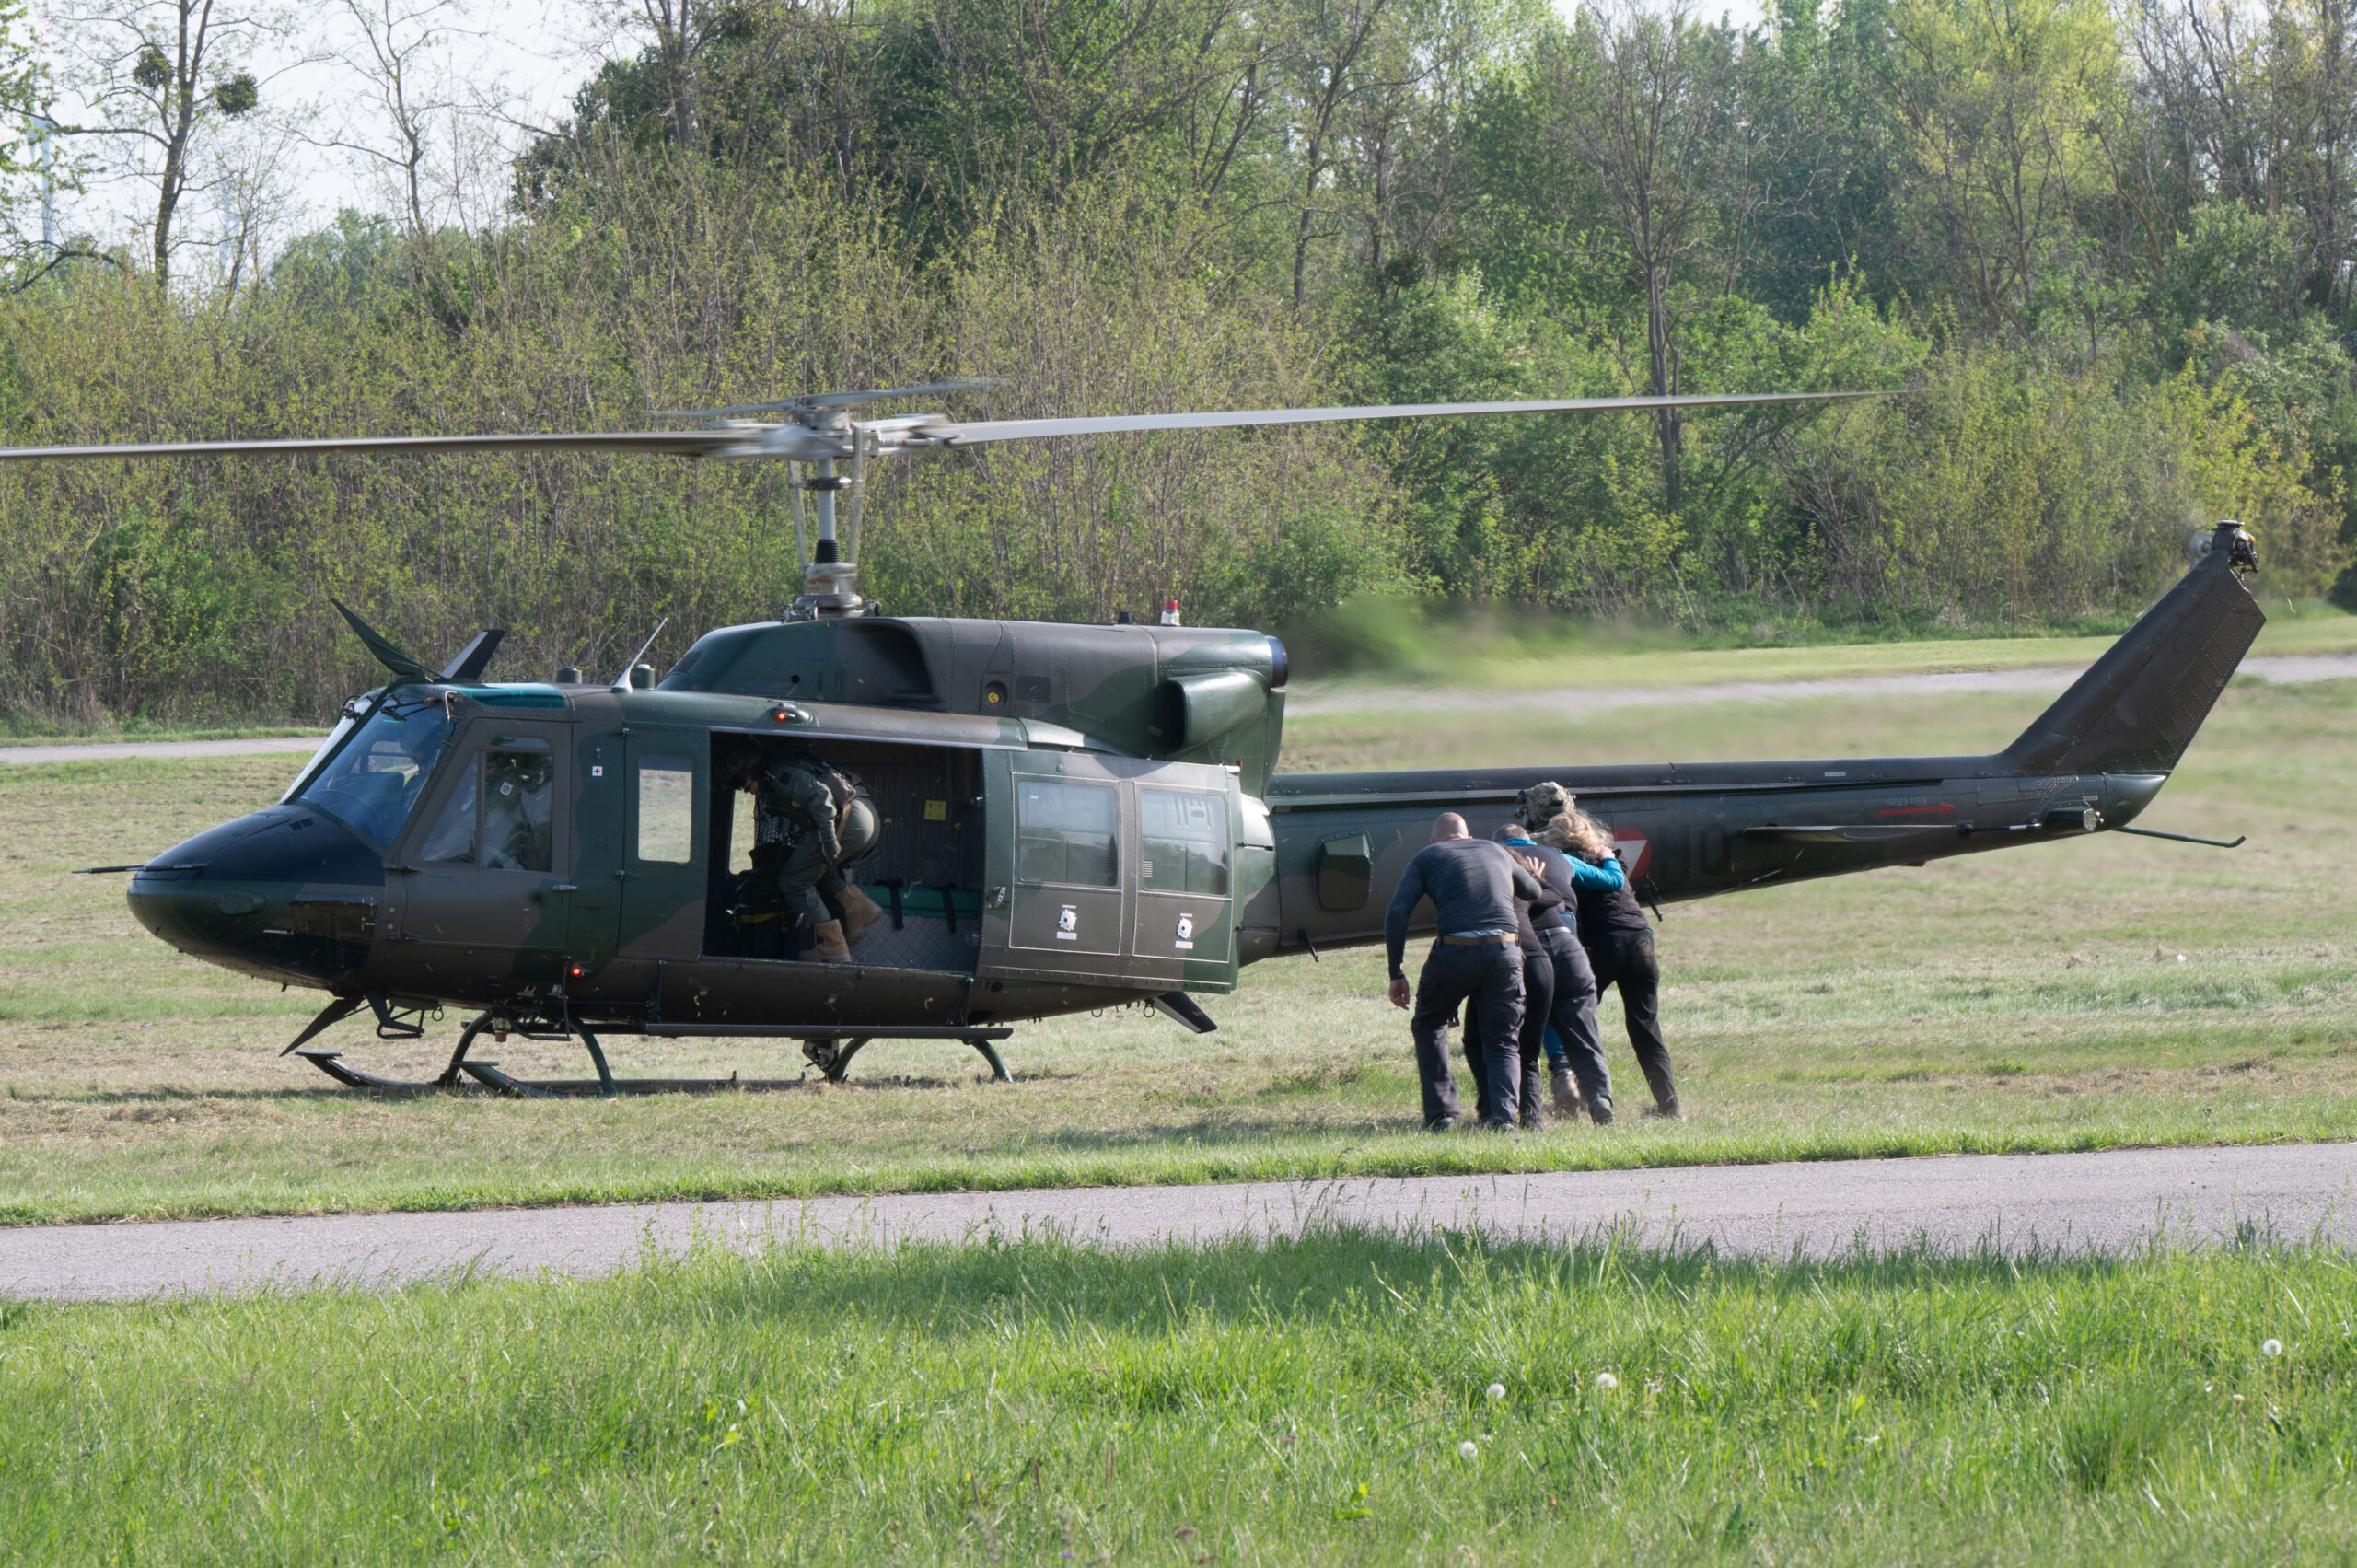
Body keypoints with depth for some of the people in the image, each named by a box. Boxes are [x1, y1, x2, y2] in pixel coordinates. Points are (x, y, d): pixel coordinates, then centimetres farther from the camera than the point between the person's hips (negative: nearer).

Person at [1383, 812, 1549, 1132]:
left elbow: (1397, 913, 2)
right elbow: (1536, 893, 38)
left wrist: (1396, 974, 5)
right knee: (1503, 1043, 15)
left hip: (1455, 951, -2)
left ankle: (1440, 1114, 15)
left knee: (1429, 1025, 23)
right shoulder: (1497, 852, 24)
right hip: (1505, 952, 2)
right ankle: (1503, 1114, -8)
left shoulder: (1427, 857, 15)